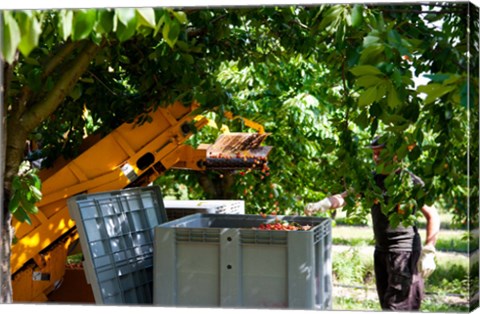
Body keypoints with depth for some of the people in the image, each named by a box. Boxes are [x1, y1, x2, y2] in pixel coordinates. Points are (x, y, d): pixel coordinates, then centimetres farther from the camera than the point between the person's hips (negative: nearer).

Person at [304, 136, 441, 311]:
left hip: (404, 251, -7)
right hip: (381, 250, 7)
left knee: (397, 306, -9)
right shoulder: (373, 180, 10)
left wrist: (428, 253, -12)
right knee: (386, 306, 14)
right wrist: (321, 205, -17)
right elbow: (345, 196, 3)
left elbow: (432, 215, -7)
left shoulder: (411, 181, -9)